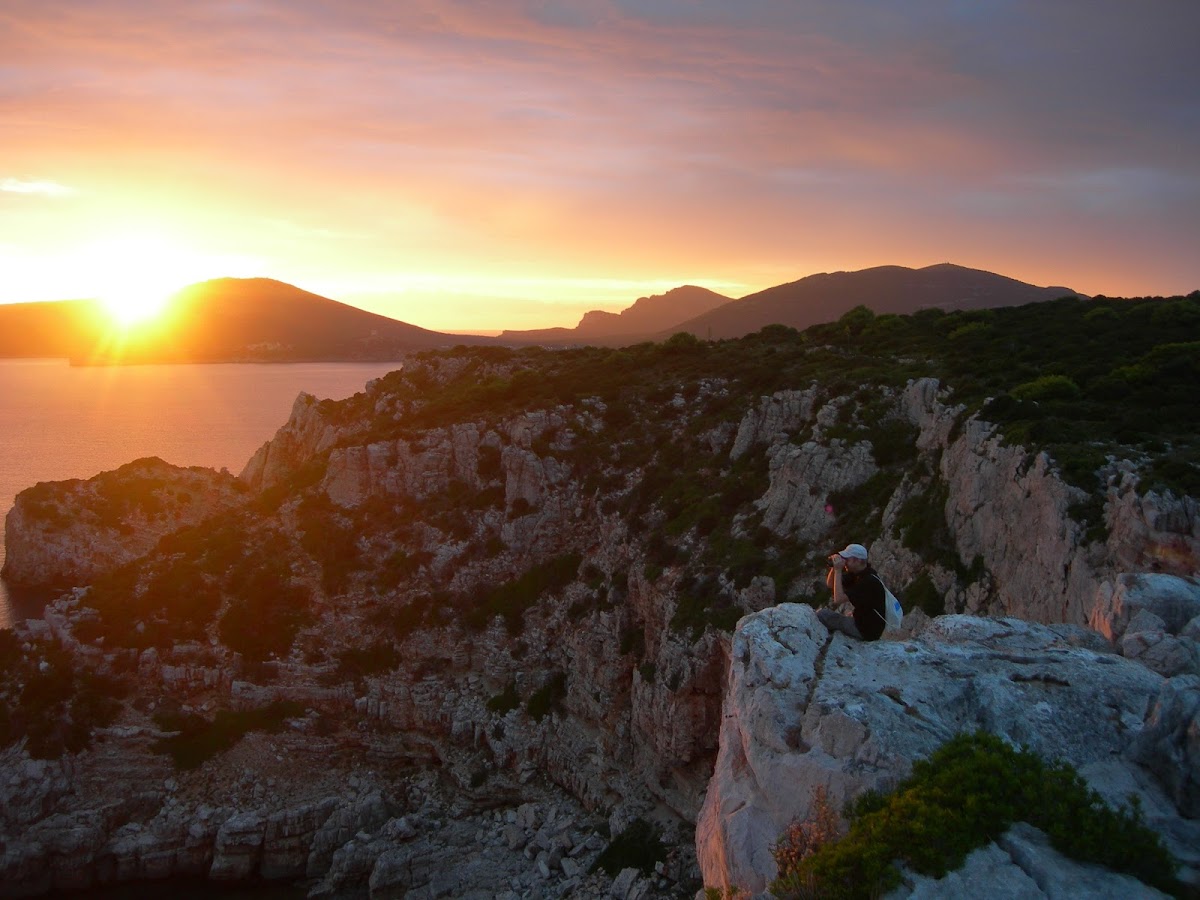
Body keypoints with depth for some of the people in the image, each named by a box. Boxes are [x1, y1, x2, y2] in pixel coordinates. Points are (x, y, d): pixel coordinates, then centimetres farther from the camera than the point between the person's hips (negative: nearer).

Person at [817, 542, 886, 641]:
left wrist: (838, 571, -26)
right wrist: (834, 568, -10)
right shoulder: (856, 574, 1)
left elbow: (838, 600, -31)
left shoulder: (868, 581, -27)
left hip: (866, 631, -10)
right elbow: (830, 585, 8)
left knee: (822, 614, -11)